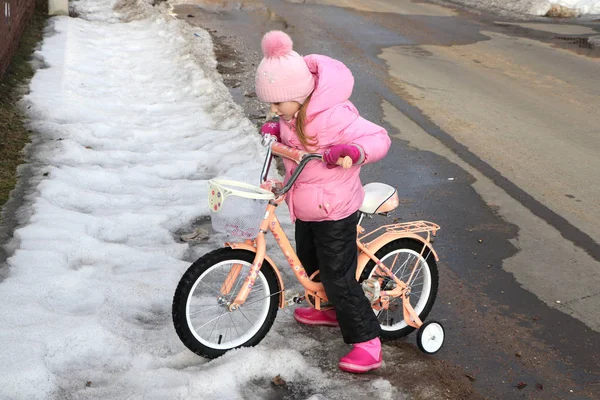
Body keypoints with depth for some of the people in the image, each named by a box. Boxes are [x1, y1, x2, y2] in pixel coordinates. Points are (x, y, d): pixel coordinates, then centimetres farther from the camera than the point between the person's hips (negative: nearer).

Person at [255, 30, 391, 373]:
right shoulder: (294, 113, -2)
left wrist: (352, 150, -45)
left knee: (339, 278, -3)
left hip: (334, 212, -9)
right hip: (305, 208, 9)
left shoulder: (333, 116, -29)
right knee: (309, 263, 26)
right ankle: (330, 310, 49)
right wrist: (275, 131, 2)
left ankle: (367, 340, 11)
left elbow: (379, 138, -27)